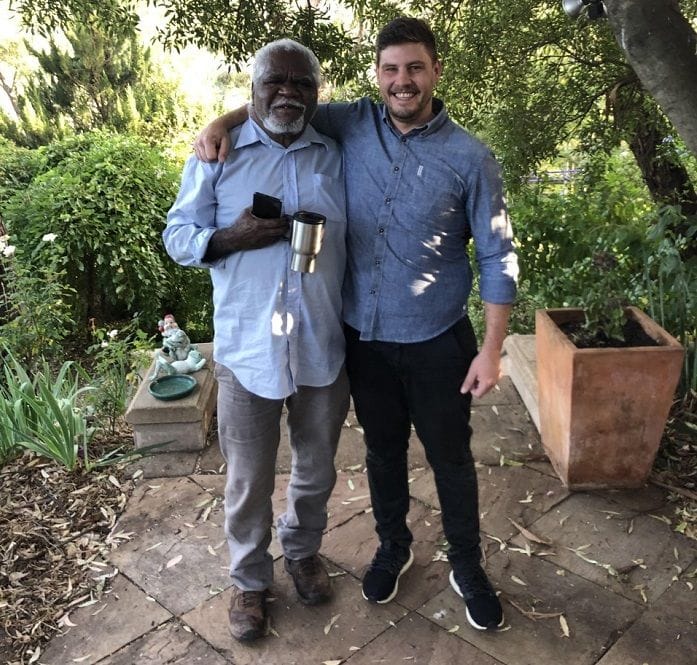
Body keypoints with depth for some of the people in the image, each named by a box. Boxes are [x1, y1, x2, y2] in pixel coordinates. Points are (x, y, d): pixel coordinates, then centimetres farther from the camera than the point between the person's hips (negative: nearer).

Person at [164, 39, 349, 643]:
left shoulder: (337, 157, 7)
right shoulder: (218, 155, 1)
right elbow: (178, 234, 3)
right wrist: (229, 238, -19)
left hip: (325, 348, 3)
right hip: (248, 350, -2)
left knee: (316, 471, 19)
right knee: (249, 482, 11)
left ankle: (303, 551, 47)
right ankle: (250, 579, 37)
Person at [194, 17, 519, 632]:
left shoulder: (470, 158, -9)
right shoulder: (352, 125, -1)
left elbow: (498, 258, -6)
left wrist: (491, 350, -10)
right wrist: (222, 121, -7)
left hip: (436, 343, -2)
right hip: (364, 337, 3)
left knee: (451, 460, 12)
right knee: (383, 450, 20)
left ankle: (468, 569, 36)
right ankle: (393, 546, 45)